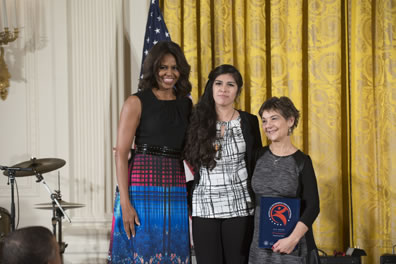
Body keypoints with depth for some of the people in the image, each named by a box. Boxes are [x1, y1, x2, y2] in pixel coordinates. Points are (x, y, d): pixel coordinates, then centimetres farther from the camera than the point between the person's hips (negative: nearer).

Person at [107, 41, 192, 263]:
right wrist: (125, 202, -15)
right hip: (142, 185, -4)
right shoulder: (137, 103, -1)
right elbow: (121, 153, -7)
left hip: (176, 190, 4)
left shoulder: (187, 105, 13)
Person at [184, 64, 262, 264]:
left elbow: (257, 166, 6)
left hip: (239, 208, -1)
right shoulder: (198, 120, 3)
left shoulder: (249, 122, 3)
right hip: (204, 208, 1)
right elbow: (188, 158, 7)